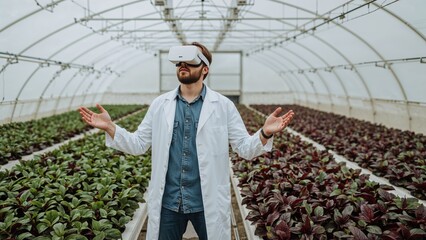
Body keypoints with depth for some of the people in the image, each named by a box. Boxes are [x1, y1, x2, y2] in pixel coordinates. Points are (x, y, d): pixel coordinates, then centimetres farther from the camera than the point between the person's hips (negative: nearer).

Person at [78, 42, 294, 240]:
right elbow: (138, 144, 4)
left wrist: (265, 133, -23)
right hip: (167, 202, 2)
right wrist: (110, 127, -9)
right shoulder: (160, 104, 3)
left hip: (208, 203, -1)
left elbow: (244, 148, -4)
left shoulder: (223, 105, -3)